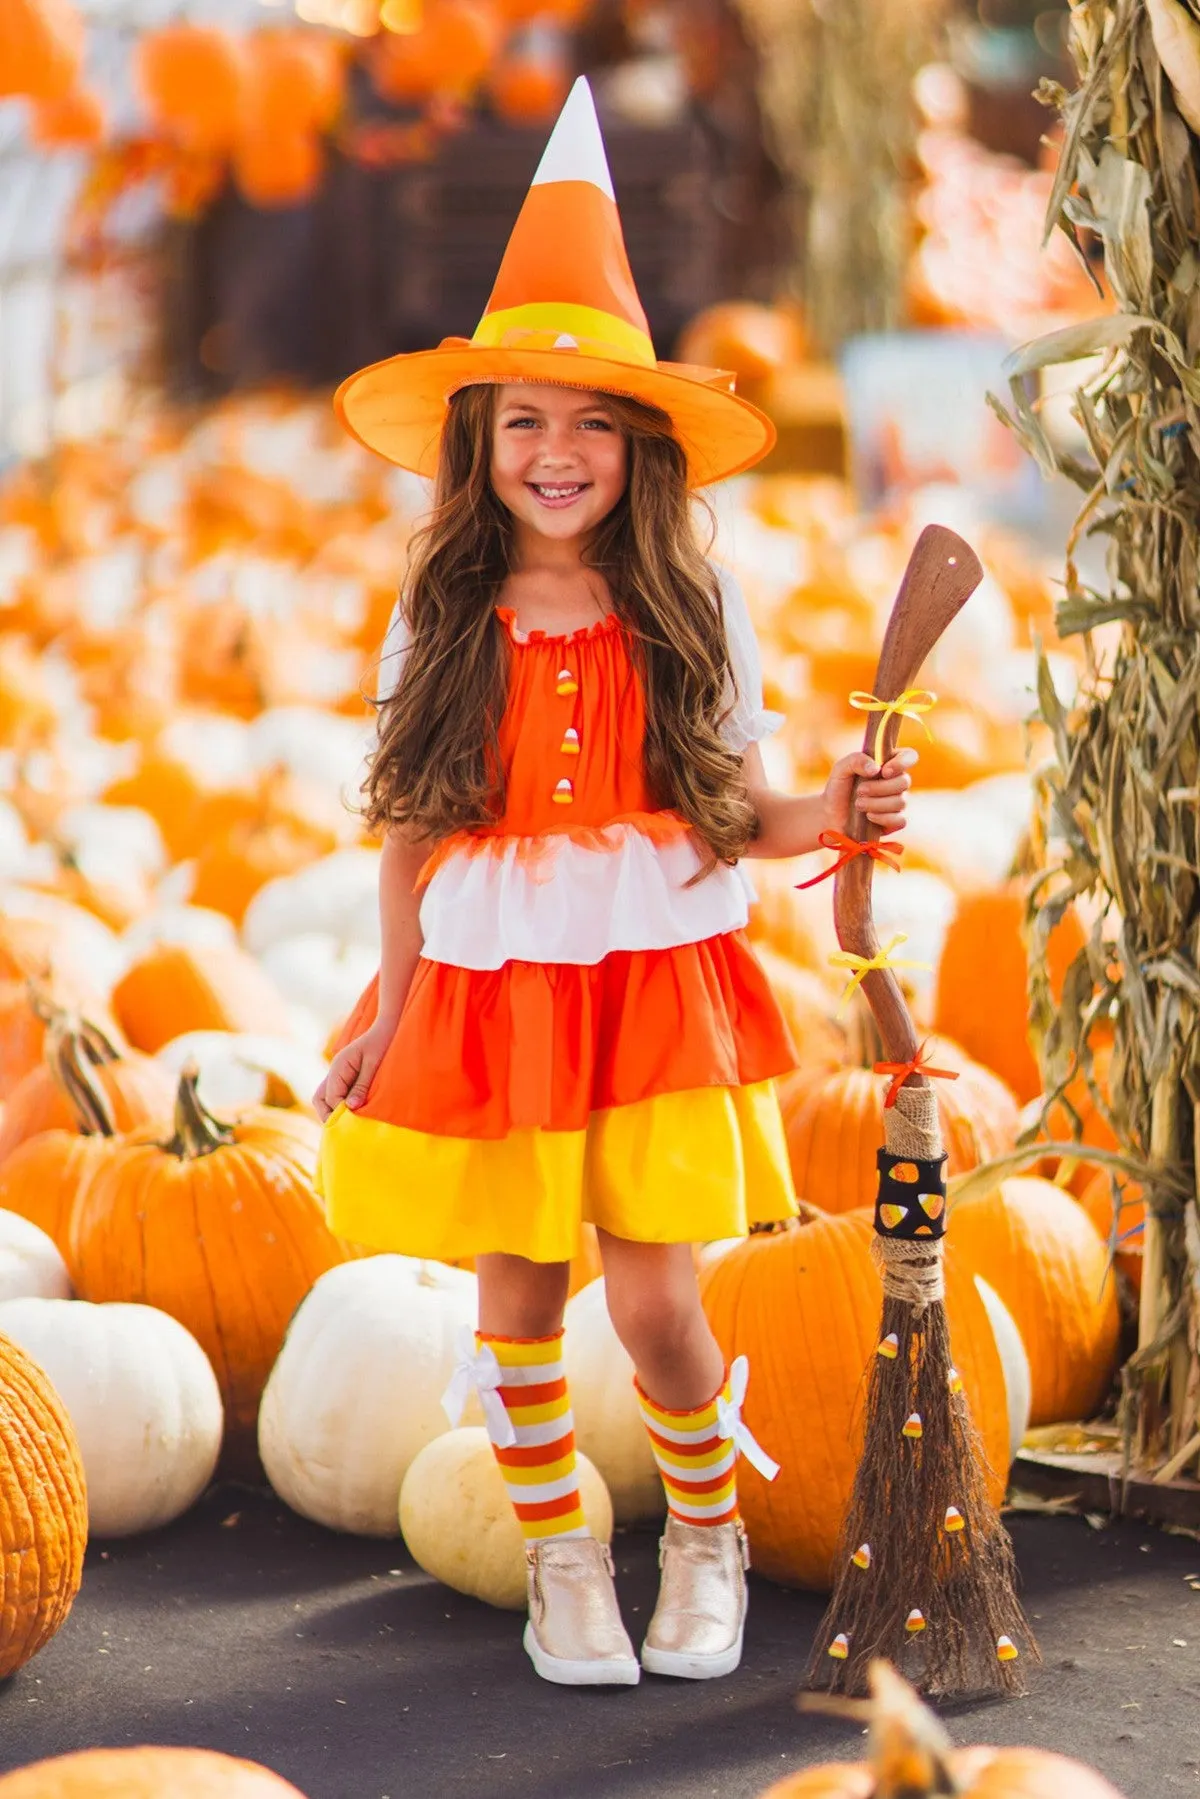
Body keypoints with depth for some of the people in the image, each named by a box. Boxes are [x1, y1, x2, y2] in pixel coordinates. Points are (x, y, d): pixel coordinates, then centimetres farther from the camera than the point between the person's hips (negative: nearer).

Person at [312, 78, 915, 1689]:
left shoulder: (691, 617, 0)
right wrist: (390, 1012, 7)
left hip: (656, 983, -1)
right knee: (516, 1296, 4)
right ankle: (560, 1557, 24)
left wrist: (830, 813, -15)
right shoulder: (444, 626, 1)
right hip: (487, 995, 1)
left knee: (653, 1297, -6)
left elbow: (730, 805, 5)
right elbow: (411, 833, 7)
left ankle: (708, 1530, 22)